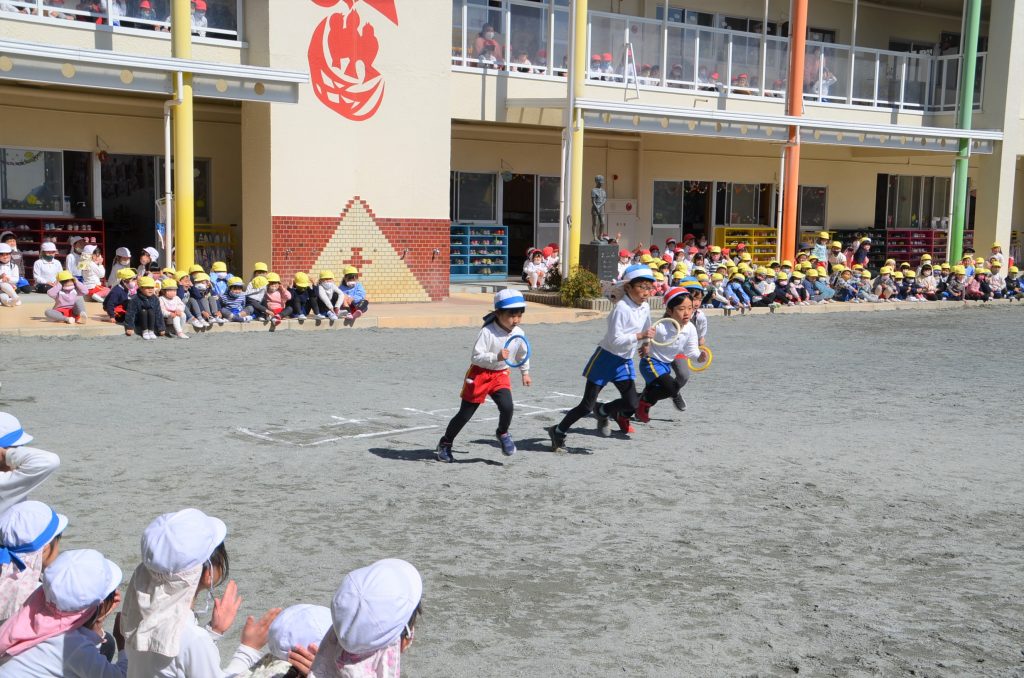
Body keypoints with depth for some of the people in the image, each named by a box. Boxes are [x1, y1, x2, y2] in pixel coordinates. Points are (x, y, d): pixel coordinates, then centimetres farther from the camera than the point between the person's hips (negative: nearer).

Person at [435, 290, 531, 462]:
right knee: (465, 413, 4)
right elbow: (475, 357, -27)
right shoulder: (487, 332, -23)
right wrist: (496, 357, -39)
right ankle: (445, 444, 25)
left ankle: (502, 433, 14)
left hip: (501, 374, 4)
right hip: (480, 374, -4)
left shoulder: (519, 334, -5)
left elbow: (522, 354, 16)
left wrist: (525, 373, 25)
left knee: (507, 407, -19)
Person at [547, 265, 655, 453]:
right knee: (586, 406, -4)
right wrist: (639, 336, -30)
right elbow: (615, 340, -27)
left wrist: (644, 344, 27)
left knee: (632, 405, -3)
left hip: (625, 362, 7)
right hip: (606, 358, -7)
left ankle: (602, 411, 27)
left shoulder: (645, 308, 2)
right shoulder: (621, 308, -22)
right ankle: (558, 431, 15)